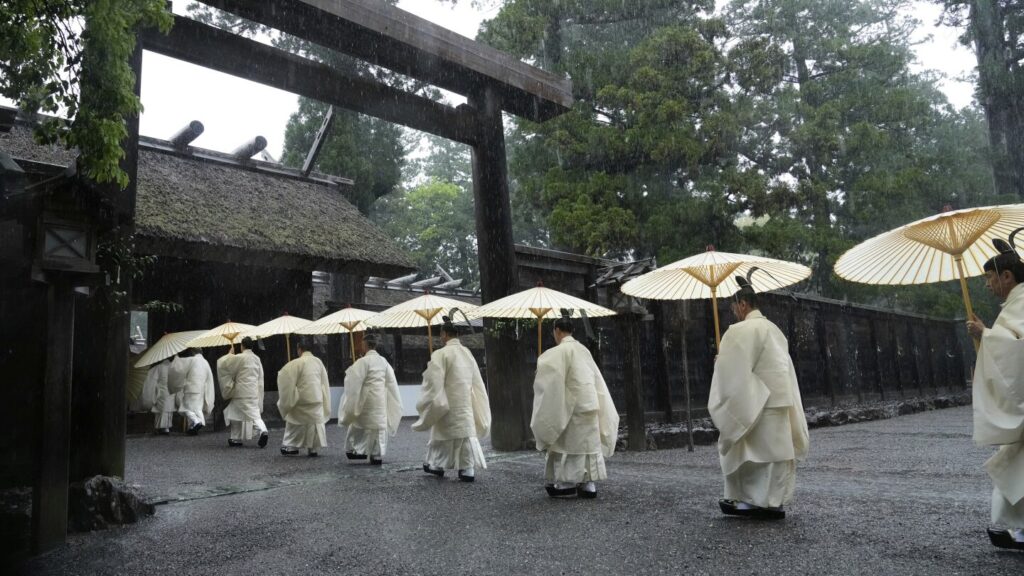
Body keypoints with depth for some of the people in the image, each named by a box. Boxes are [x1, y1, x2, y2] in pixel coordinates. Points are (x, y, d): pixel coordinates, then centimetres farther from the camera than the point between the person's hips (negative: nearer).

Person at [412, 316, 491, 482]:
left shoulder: (441, 354, -15)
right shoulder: (467, 353, 5)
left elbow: (434, 384, -15)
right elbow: (476, 382, 11)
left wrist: (426, 406, -4)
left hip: (449, 406, -5)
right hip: (466, 404, 5)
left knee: (443, 436, 10)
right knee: (467, 432, 7)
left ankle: (437, 465, 25)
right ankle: (468, 469, 2)